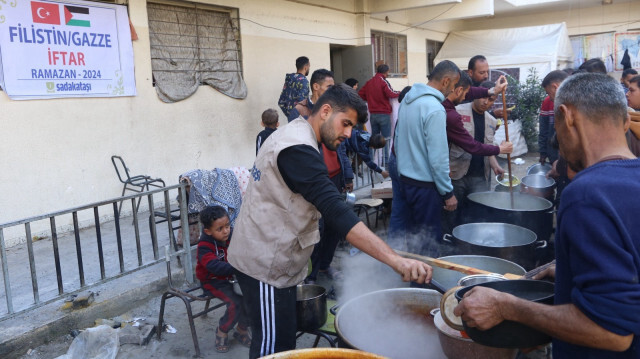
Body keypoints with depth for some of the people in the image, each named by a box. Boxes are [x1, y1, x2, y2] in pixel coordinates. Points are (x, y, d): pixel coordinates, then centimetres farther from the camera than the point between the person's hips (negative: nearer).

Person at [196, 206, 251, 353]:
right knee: (236, 302, -25)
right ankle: (222, 331, 4)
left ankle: (242, 329, 10)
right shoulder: (204, 246, -20)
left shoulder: (232, 236, -2)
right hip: (213, 281, -5)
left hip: (231, 277, 6)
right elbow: (215, 267, -35)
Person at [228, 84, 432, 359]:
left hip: (272, 260, 10)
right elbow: (337, 213, -35)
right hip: (266, 266, -10)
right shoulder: (299, 150, -25)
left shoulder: (293, 133, 9)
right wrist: (396, 261, -40)